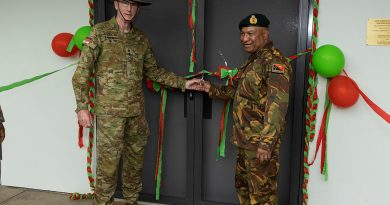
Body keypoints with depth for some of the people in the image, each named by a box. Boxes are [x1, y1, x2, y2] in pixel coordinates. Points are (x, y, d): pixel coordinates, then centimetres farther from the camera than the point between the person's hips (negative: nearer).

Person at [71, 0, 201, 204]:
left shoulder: (141, 38, 10)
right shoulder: (100, 32, -3)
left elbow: (154, 71, 16)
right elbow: (82, 71, -6)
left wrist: (182, 83, 9)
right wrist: (82, 107, -12)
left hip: (137, 111, 5)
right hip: (110, 111, -4)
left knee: (135, 162, 14)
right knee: (108, 164, 0)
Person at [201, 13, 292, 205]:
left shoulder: (274, 61, -16)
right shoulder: (252, 60, 16)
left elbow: (277, 105, -25)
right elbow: (238, 90, 27)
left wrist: (266, 142, -30)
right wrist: (212, 89, 15)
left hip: (260, 141, -10)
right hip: (245, 139, 10)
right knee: (243, 185, 21)